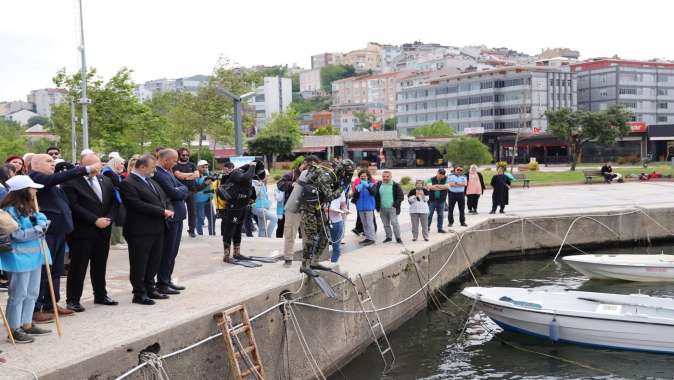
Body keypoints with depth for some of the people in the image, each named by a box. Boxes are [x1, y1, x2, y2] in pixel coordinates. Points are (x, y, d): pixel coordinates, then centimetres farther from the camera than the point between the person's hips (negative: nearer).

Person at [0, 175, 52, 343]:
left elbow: (42, 220, 10)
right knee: (18, 295, -2)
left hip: (34, 255, 9)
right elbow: (19, 235, -20)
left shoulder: (29, 208, 13)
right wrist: (39, 229, -15)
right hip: (19, 258, -9)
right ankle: (14, 329, 5)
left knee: (32, 293, 15)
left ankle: (27, 324, 24)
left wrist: (41, 222, -11)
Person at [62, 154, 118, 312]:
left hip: (103, 231, 6)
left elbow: (113, 202, 11)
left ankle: (100, 295, 27)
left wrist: (108, 219, -6)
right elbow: (74, 206, -16)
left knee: (100, 265, 15)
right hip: (82, 231, -6)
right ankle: (73, 299, 8)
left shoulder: (106, 180, 13)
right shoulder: (70, 182, -9)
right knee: (78, 267, 0)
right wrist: (95, 220, -17)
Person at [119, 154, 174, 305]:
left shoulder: (151, 181, 15)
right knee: (139, 264, 2)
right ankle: (139, 294, 10)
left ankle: (150, 289, 27)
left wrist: (169, 210, -2)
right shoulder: (128, 183, -14)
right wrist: (162, 212, -20)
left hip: (157, 229, 9)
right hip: (140, 231, -9)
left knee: (154, 262, 16)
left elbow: (164, 198, 20)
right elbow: (137, 205, -23)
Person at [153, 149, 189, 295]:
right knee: (167, 252, -1)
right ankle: (162, 284, 7)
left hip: (177, 216, 10)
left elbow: (184, 188, 11)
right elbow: (173, 193, -24)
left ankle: (167, 280, 25)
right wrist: (182, 191, -5)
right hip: (169, 217, -10)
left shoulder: (168, 172, 13)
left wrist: (179, 191, -9)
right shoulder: (158, 173, -19)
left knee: (172, 252, 16)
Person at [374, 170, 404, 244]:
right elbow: (376, 196, 11)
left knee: (394, 223, -9)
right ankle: (389, 237, 22)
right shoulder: (378, 185, 7)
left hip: (392, 208, -4)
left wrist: (396, 204, -13)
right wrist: (377, 207, 3)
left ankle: (398, 238, -2)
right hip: (382, 209, 4)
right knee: (386, 224, 10)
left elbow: (401, 196, -1)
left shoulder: (395, 185, -2)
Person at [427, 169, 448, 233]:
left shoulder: (446, 180, 3)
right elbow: (430, 187, -16)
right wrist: (442, 187, -15)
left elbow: (447, 186, -15)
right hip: (432, 200, -1)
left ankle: (440, 228, 15)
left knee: (441, 215, 7)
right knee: (429, 214, 2)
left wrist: (436, 186, -15)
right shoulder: (431, 179, 1)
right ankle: (427, 227, 11)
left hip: (441, 200, 1)